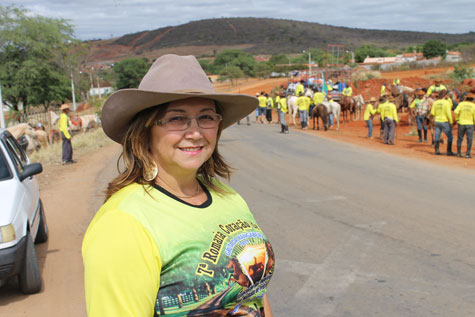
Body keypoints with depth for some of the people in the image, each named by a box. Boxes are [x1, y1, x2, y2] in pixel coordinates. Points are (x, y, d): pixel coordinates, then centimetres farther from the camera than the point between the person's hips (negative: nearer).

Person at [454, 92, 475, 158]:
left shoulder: (461, 104, -3)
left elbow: (456, 112, -14)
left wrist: (456, 119, 1)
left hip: (461, 123, 2)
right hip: (470, 124, -2)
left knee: (460, 138, 11)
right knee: (469, 139, 2)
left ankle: (459, 153, 13)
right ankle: (467, 154, -3)